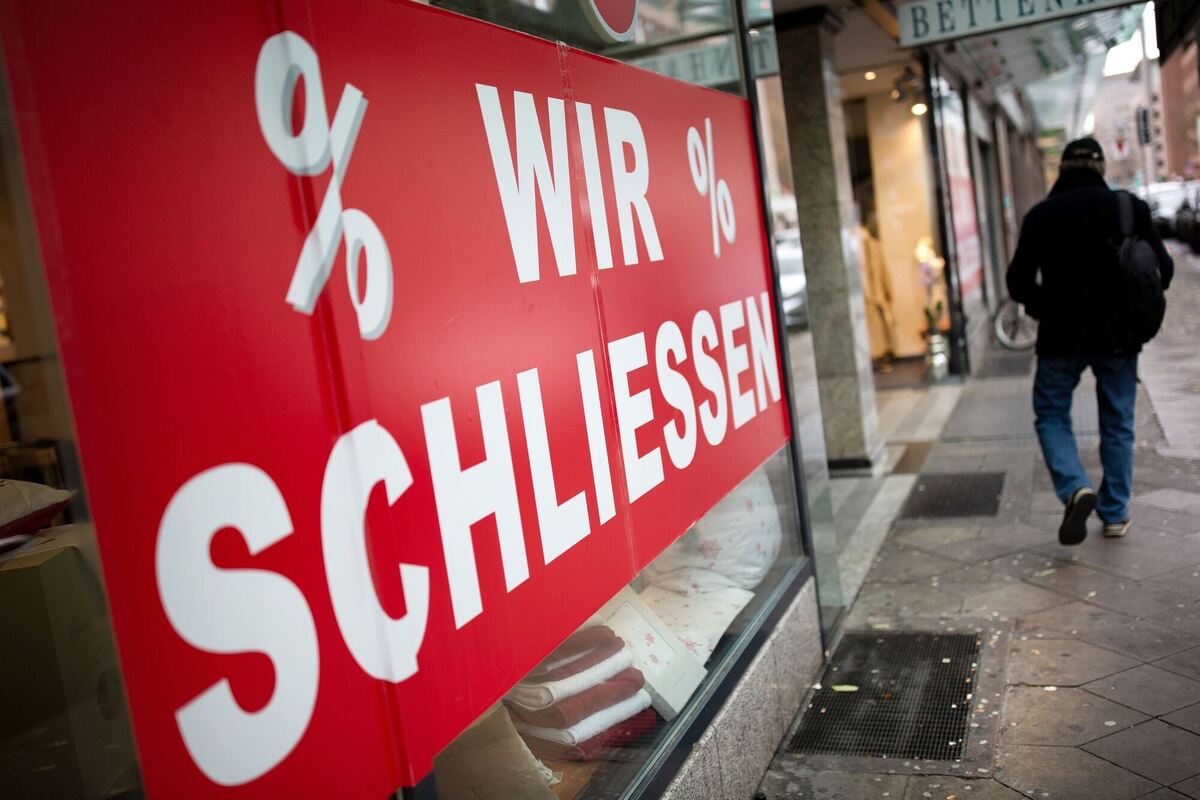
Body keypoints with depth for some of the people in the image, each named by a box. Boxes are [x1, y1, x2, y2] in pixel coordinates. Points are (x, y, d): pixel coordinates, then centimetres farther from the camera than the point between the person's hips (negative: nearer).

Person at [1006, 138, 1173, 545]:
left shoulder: (1041, 215, -4)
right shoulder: (1130, 207, -2)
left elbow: (1019, 282, -3)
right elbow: (1163, 270, -2)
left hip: (1062, 336, -1)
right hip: (1118, 335, 1)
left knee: (1051, 414, 12)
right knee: (1117, 423, 13)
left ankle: (1075, 488, -12)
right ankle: (1115, 513, 18)